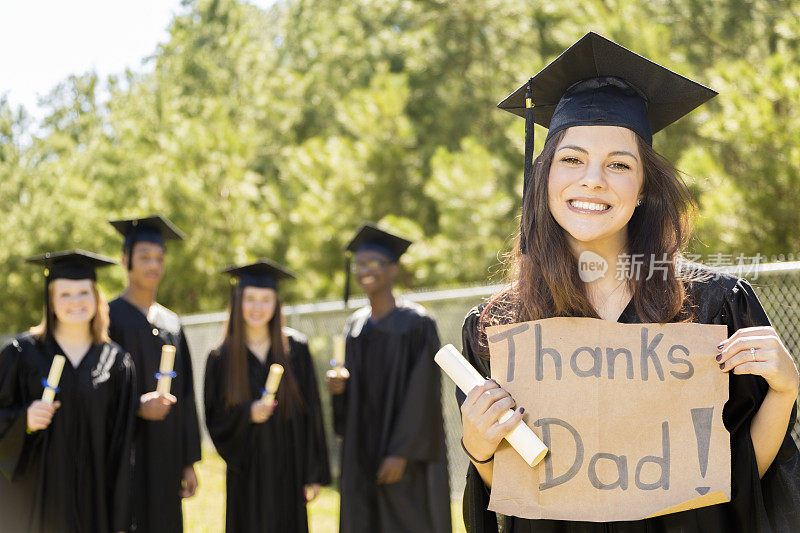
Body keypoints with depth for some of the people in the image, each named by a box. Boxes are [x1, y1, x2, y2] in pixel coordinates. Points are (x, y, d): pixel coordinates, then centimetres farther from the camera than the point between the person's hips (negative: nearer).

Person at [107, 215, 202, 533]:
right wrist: (137, 407, -25)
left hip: (166, 456, 6)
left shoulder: (171, 324, 15)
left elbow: (185, 397, 14)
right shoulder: (108, 319, -4)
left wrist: (189, 462, 9)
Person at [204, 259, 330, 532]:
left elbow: (311, 413, 1)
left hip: (288, 468, 1)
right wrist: (247, 414, -20)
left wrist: (314, 474, -2)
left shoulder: (295, 348, 1)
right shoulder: (221, 358, 0)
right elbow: (215, 419, 0)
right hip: (247, 473, -1)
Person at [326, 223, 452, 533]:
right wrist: (340, 388, -7)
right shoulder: (356, 326, 12)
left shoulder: (416, 324, -8)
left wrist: (401, 453, -19)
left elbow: (421, 394, -14)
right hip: (363, 457, 6)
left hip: (406, 459, -6)